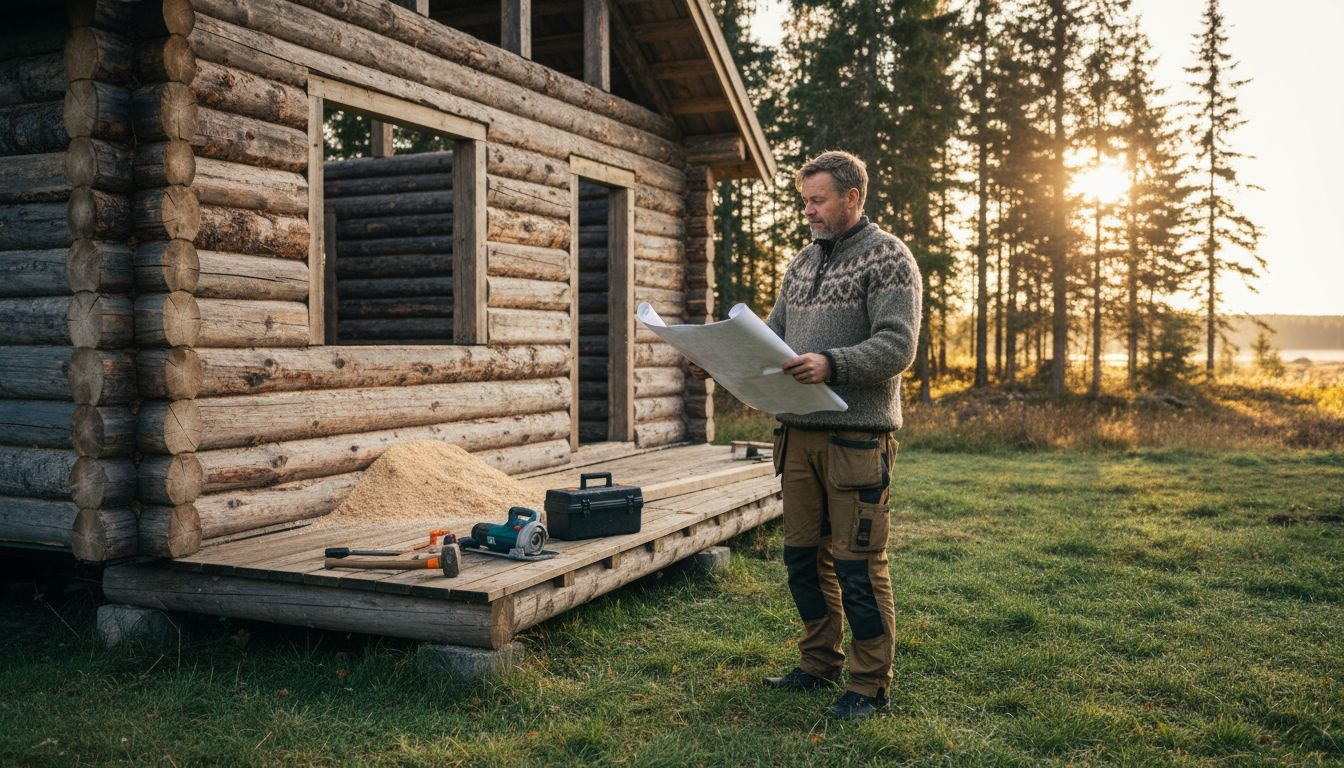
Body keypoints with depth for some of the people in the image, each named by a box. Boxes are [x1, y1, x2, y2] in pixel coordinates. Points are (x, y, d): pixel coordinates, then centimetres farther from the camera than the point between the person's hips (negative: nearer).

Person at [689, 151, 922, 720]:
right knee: (804, 555, 13)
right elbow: (773, 333, 18)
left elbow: (897, 347, -15)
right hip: (800, 432, 7)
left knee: (858, 564, -2)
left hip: (856, 435, -7)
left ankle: (870, 685, 11)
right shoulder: (803, 262, 18)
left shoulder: (887, 258, -5)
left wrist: (831, 364, -28)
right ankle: (819, 665, 28)